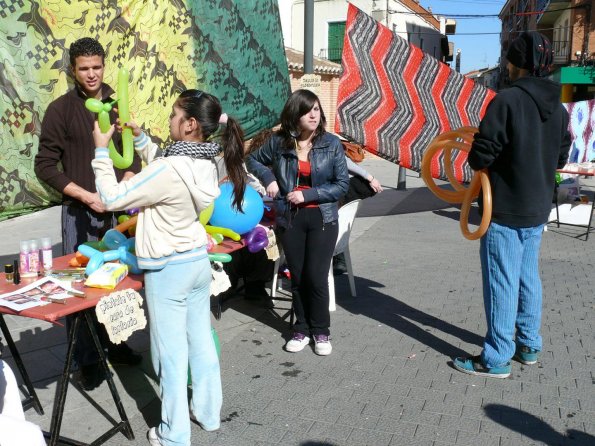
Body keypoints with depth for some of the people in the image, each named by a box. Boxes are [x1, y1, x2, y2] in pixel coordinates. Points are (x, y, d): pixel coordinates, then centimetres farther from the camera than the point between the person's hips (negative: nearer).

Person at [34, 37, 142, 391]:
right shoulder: (61, 110, -4)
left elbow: (132, 155, 10)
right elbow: (45, 166, -6)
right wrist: (87, 197, -15)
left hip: (118, 208, 3)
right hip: (80, 212, -3)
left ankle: (113, 343, 28)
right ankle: (86, 361, 14)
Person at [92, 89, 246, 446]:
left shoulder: (168, 170, -26)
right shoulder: (205, 162, -1)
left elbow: (113, 198, -16)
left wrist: (101, 150, -9)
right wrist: (138, 135, 9)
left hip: (168, 269, -8)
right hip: (199, 261, 8)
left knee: (171, 352, 6)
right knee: (201, 340, 19)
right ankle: (209, 412, 36)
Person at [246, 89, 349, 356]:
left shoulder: (331, 143, -7)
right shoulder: (278, 142, -3)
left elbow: (342, 184, -7)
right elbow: (253, 160, 14)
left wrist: (308, 194, -16)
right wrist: (268, 178, -4)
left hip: (322, 218, -2)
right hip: (290, 219, 2)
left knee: (316, 277, -2)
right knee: (297, 277, 10)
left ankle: (320, 331, 19)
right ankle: (301, 329, 28)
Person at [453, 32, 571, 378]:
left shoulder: (507, 100, -17)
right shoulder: (558, 107, 6)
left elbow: (481, 156, -19)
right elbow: (560, 157, 12)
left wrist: (481, 162, 2)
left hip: (506, 209, -7)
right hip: (538, 209, 8)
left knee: (502, 282, 0)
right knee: (528, 278, 18)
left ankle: (497, 359, 10)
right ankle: (529, 346, 31)